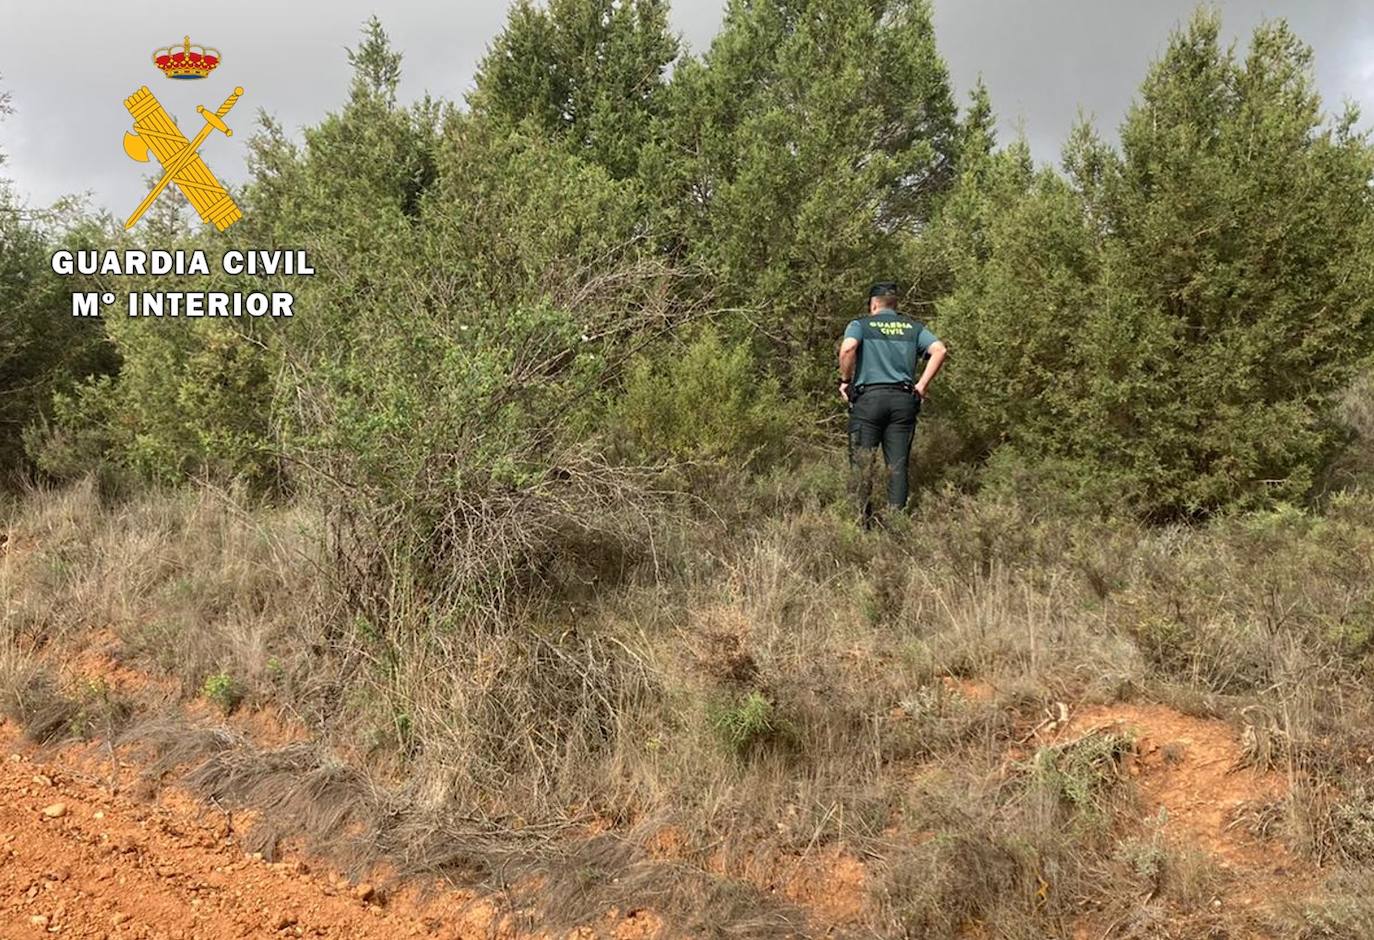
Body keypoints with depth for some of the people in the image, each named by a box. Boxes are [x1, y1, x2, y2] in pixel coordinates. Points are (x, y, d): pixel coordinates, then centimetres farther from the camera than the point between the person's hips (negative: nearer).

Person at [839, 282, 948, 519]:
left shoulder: (861, 325, 6)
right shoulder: (914, 327, 15)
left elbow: (847, 349, -15)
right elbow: (940, 350, 0)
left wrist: (845, 380, -2)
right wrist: (922, 385, 3)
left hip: (868, 397, -2)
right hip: (903, 399, 3)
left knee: (862, 463, 1)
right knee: (898, 465, 5)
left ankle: (862, 516, -2)